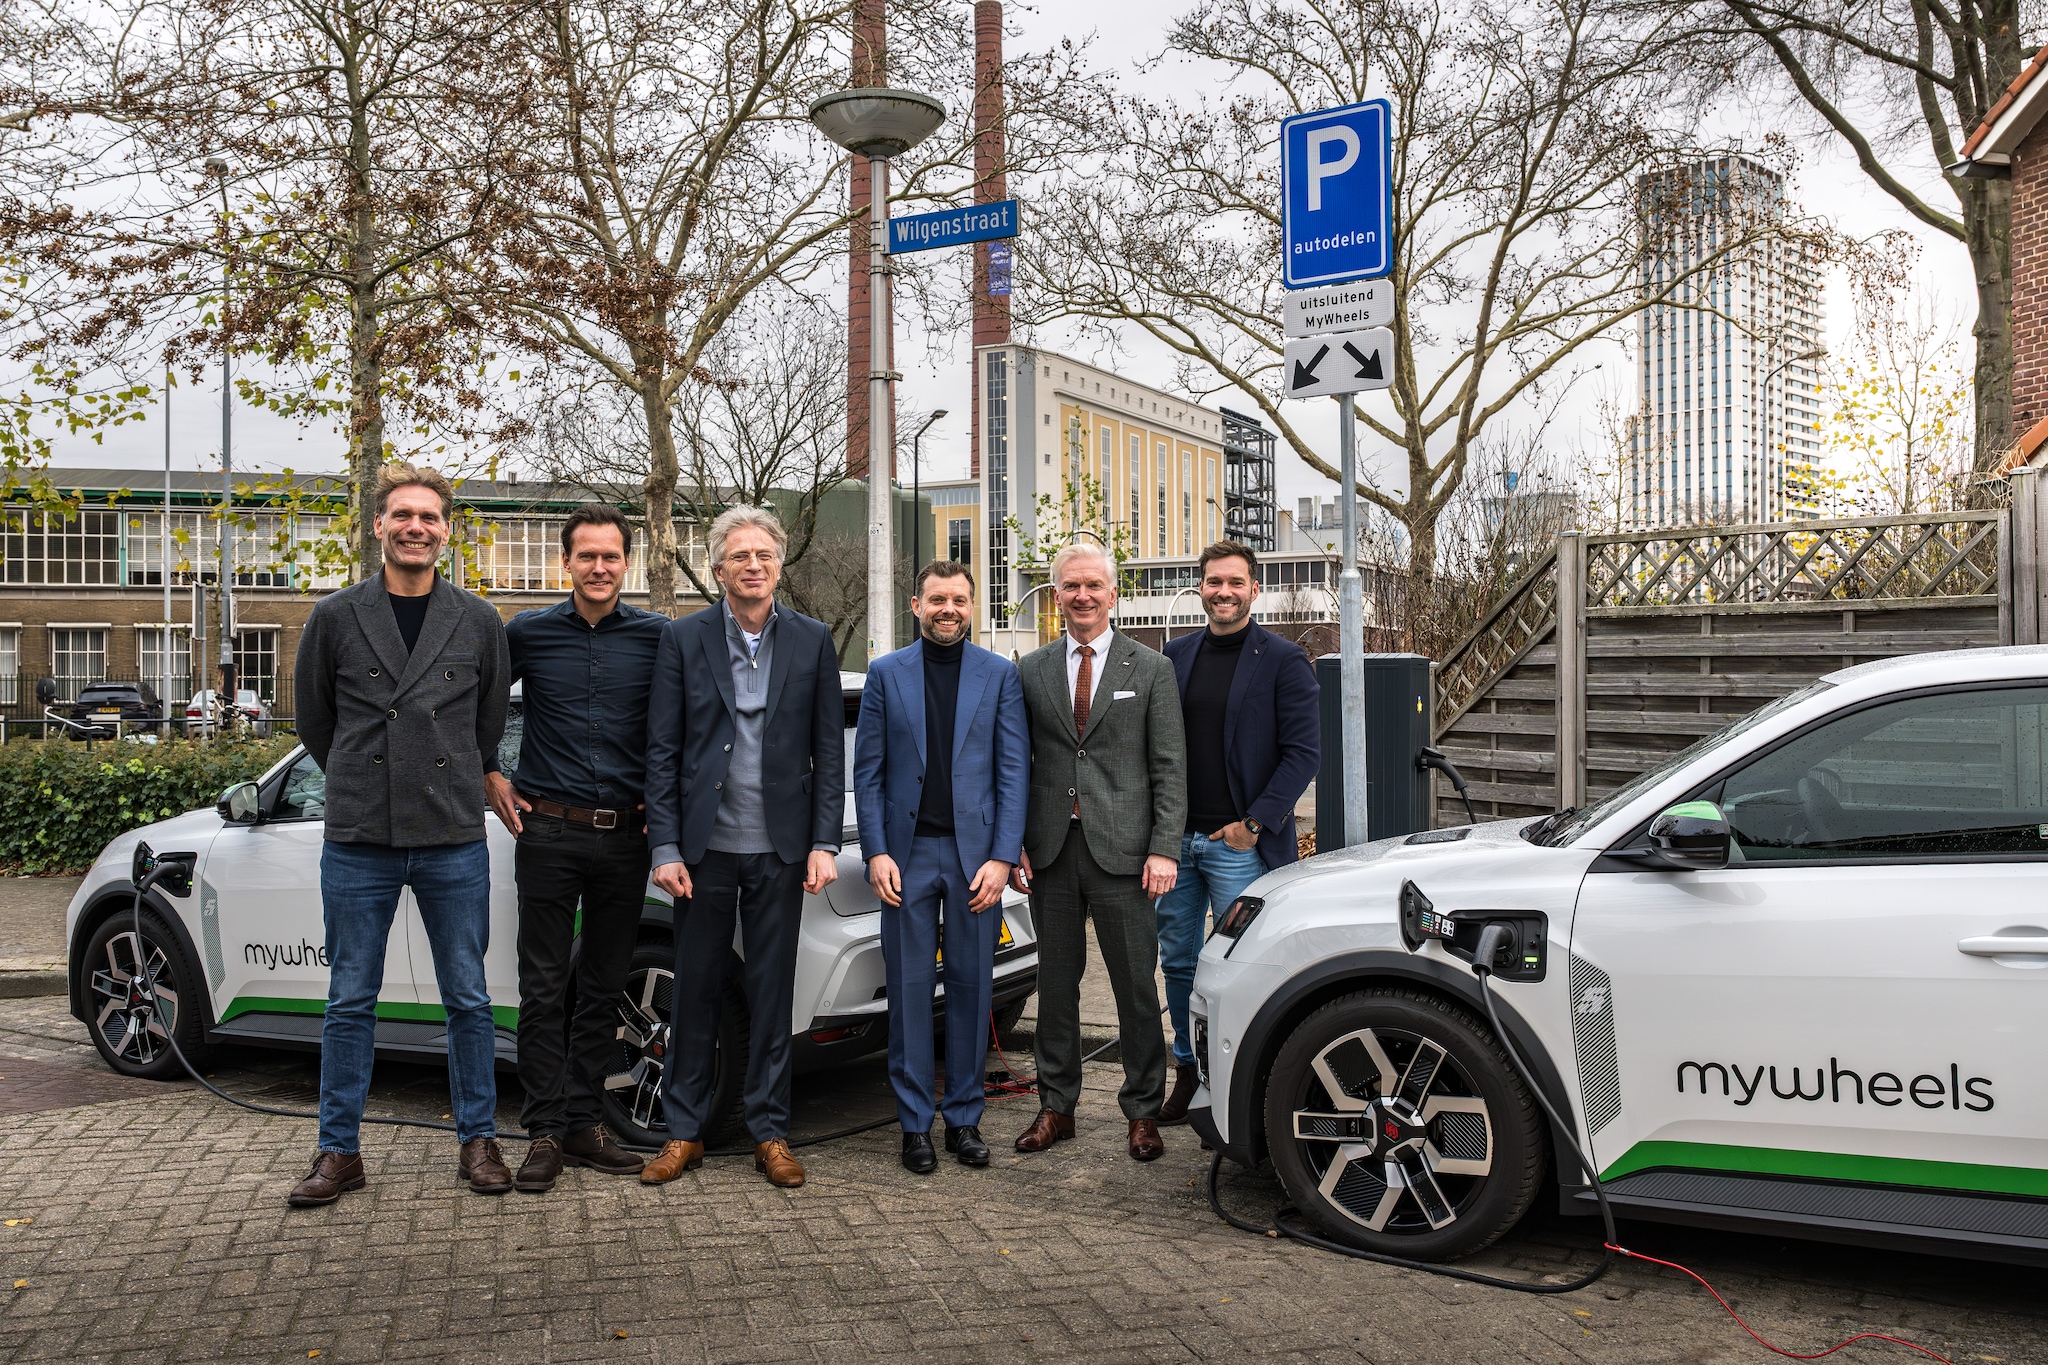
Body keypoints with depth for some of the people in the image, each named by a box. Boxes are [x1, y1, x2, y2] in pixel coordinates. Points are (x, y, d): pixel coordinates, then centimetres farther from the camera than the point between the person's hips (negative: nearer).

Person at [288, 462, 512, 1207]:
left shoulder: (479, 623, 4)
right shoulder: (335, 618, 3)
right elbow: (313, 722, 12)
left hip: (455, 840, 0)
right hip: (357, 840, 0)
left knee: (467, 999, 7)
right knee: (350, 1002, 7)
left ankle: (478, 1141, 19)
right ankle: (339, 1151, 19)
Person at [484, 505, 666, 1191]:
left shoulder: (657, 636, 2)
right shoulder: (527, 633, 2)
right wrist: (489, 776, 10)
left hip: (624, 836, 1)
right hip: (548, 832, -1)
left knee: (602, 989, 9)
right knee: (544, 989, 1)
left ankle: (583, 1124, 20)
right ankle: (545, 1133, 9)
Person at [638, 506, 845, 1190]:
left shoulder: (813, 641, 4)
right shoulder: (683, 639, 1)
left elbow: (829, 750, 3)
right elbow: (662, 752, 0)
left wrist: (824, 843, -4)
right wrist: (666, 847, -6)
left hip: (780, 849, 0)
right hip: (706, 845, 0)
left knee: (772, 993, 8)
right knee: (696, 992, 8)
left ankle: (770, 1133, 19)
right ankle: (684, 1133, 20)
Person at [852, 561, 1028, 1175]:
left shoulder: (1000, 675, 5)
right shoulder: (885, 674, 6)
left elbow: (1014, 771, 2)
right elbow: (867, 771, 5)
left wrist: (1002, 857, -7)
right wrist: (876, 853, -5)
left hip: (976, 853, 0)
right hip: (908, 853, 0)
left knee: (971, 986, 6)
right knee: (910, 988, 3)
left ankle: (964, 1118, 19)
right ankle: (915, 1123, 14)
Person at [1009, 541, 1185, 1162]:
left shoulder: (1151, 669, 3)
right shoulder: (1031, 670, 9)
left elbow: (1169, 768, 0)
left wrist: (1164, 849, -9)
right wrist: (1014, 845, 2)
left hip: (1122, 852, -2)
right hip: (1050, 853, 2)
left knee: (1136, 986, 3)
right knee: (1056, 983, 10)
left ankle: (1143, 1111, 17)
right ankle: (1057, 1106, 22)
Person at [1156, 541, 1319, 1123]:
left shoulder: (1283, 660, -4)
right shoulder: (1176, 655, 10)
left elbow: (1304, 750, -8)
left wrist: (1255, 824, -13)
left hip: (1238, 842, -5)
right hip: (1175, 839, 5)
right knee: (1178, 961, 11)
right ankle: (1187, 1071, 26)